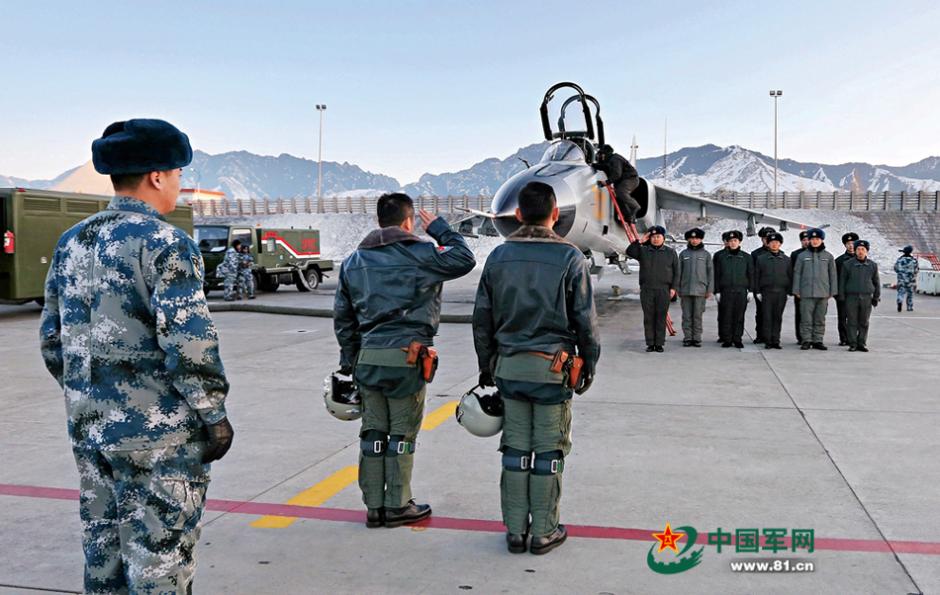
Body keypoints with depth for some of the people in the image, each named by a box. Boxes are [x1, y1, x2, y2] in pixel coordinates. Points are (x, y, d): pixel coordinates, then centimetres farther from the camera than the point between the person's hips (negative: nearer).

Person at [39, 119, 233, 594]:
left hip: (89, 429, 8)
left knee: (103, 554, 18)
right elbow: (189, 342, -21)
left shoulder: (72, 243, 9)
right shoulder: (165, 244, -15)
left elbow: (52, 339, 14)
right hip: (158, 434, -8)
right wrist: (214, 416, -11)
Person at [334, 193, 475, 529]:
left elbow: (342, 316, 14)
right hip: (407, 356, -5)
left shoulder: (354, 261, 12)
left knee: (373, 431, 11)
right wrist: (440, 230, 15)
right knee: (402, 433, 5)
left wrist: (349, 359, 21)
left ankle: (374, 506, 18)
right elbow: (464, 260, 5)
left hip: (367, 358, 5)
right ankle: (397, 506, 13)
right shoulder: (419, 254, -6)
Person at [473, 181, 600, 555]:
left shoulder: (499, 256, 5)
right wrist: (589, 366, 7)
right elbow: (585, 321, -4)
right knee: (549, 450, 6)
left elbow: (482, 318, 8)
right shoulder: (569, 258, -6)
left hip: (509, 366, 3)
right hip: (553, 366, -3)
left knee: (515, 448, 10)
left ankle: (515, 530, 17)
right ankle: (543, 532, 14)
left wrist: (487, 366, 17)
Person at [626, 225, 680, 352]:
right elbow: (629, 252, -4)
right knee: (648, 318, 2)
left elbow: (676, 272, 7)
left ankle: (659, 343, 5)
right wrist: (639, 241, -9)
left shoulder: (671, 253, 8)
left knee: (661, 318, 0)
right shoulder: (643, 251, 10)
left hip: (664, 290, -1)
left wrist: (673, 287, -2)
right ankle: (650, 343, 7)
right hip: (646, 290, 1)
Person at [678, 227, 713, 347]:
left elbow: (710, 273, 6)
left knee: (697, 316, 1)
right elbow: (679, 272, 10)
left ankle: (697, 338, 8)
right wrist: (677, 288, 5)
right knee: (686, 316, 3)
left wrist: (710, 289, 1)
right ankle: (687, 338, 9)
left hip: (700, 290, -1)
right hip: (685, 290, 1)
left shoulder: (706, 254, 6)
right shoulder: (683, 254, 8)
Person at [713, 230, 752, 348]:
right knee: (726, 316, -2)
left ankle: (737, 339, 9)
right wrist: (717, 291, 0)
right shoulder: (720, 256, 7)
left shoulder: (746, 257, 11)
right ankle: (726, 339, 5)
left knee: (739, 316, 2)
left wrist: (751, 290, 3)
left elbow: (751, 275, 12)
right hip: (725, 291, -1)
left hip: (741, 291, 1)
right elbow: (716, 275, 6)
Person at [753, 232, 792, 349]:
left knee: (778, 318, 4)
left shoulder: (786, 259, 10)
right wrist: (757, 291, 0)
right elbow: (756, 276, 5)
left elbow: (790, 276, 10)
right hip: (767, 292, -1)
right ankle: (768, 341, 2)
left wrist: (789, 291, 2)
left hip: (781, 292, 1)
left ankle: (776, 341, 9)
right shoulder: (761, 258, 5)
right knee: (767, 317, -2)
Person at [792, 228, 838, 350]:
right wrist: (796, 291, 0)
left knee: (820, 319, 6)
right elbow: (797, 274, 5)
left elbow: (833, 275, 9)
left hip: (823, 293, 1)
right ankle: (806, 340, 5)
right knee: (806, 319, -2)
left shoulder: (828, 256, 7)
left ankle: (818, 341, 13)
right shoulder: (803, 256, 4)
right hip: (806, 293, -1)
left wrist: (832, 291, 4)